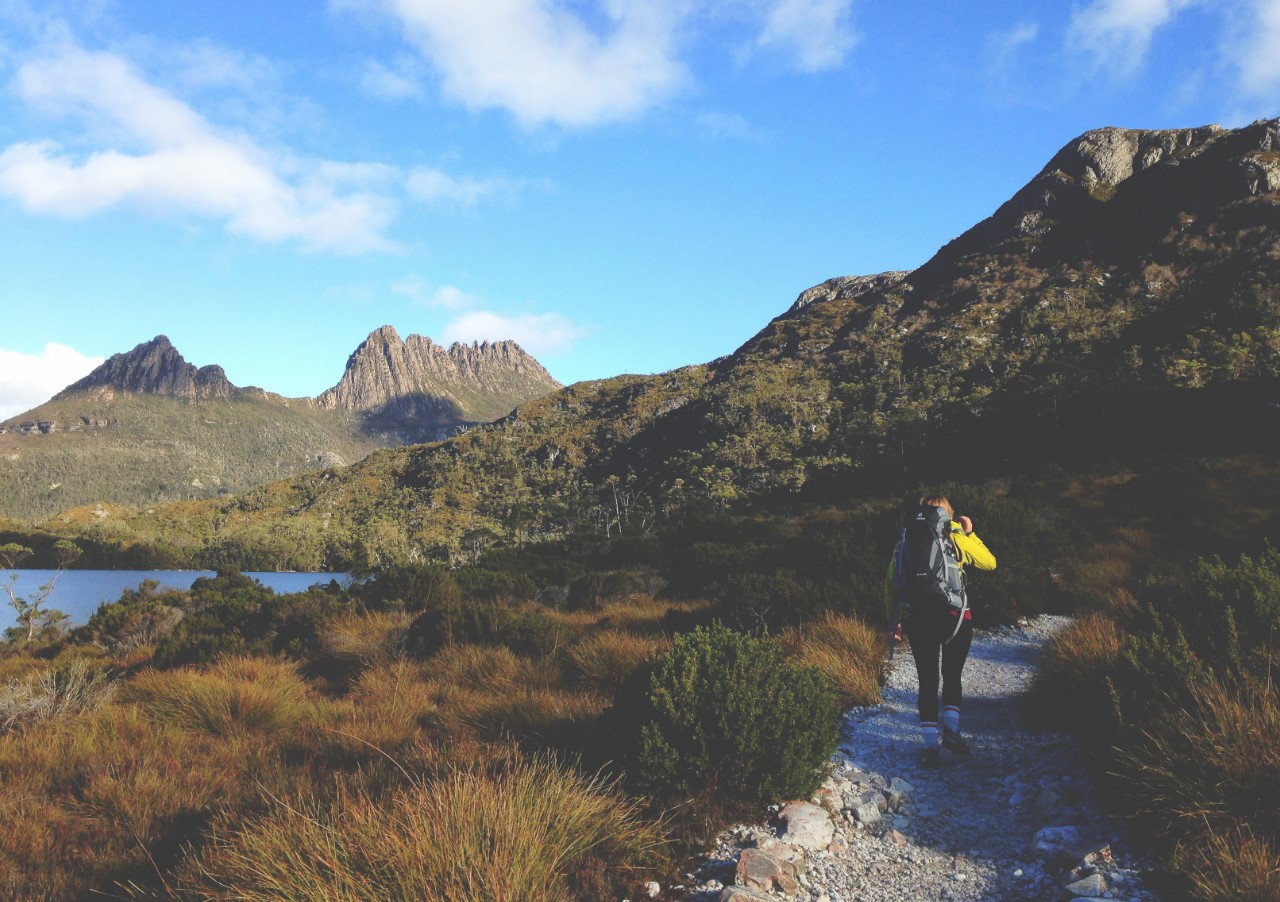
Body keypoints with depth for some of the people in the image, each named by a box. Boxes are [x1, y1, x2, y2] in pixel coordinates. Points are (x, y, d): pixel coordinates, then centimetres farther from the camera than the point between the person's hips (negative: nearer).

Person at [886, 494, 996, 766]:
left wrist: (893, 618, 11)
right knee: (952, 675, 19)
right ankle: (951, 728, 8)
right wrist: (970, 533, 15)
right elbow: (989, 562, 10)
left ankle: (931, 744, 3)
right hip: (955, 618, -1)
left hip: (917, 621, 1)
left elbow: (891, 583, 4)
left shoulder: (907, 542, 4)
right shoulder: (956, 538, -2)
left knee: (927, 680, 7)